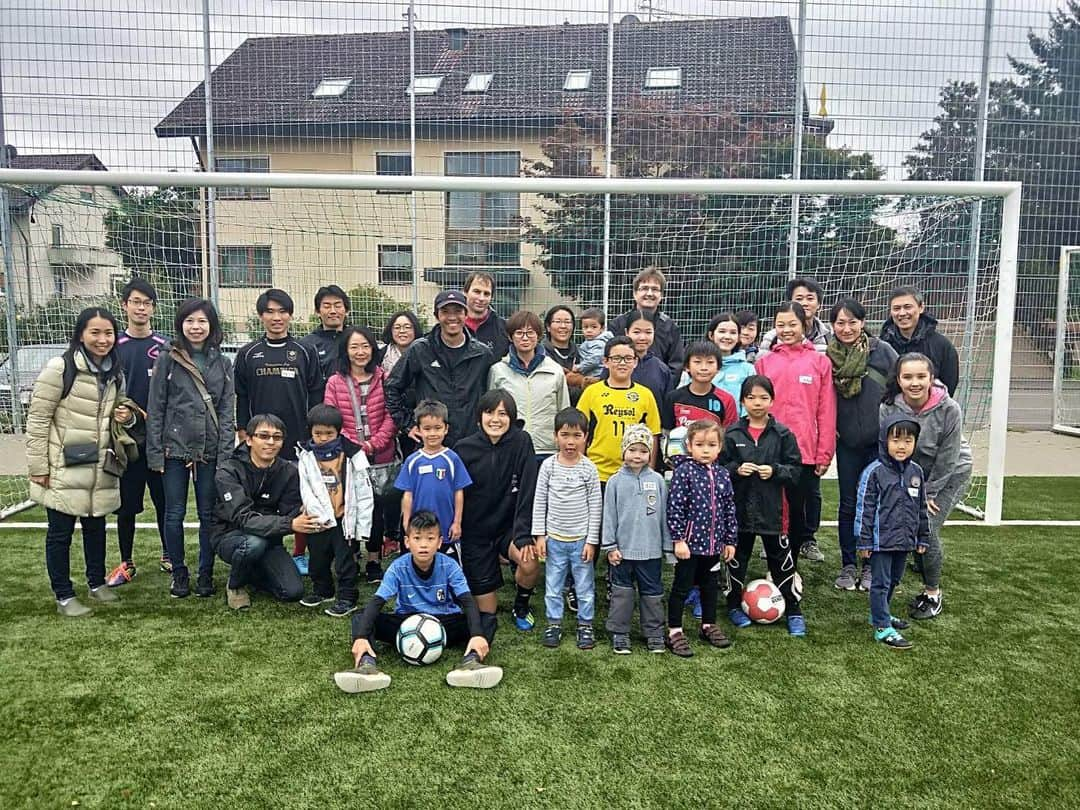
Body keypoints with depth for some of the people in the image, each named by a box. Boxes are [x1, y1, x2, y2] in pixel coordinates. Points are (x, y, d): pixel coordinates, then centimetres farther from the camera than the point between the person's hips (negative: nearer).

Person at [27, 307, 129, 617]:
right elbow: (37, 419, -12)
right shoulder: (59, 369, -13)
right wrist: (38, 466, -13)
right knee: (60, 533, 6)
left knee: (96, 528, 18)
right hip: (63, 470, -6)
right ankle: (64, 596, 19)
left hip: (99, 469, 6)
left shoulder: (115, 373, 7)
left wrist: (126, 416, -3)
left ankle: (97, 583, 35)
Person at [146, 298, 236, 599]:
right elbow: (156, 409, 0)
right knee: (175, 514, 6)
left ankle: (205, 574, 20)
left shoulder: (222, 363, 6)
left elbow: (228, 412, 3)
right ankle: (179, 573, 21)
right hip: (175, 448, -1)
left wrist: (226, 454, -5)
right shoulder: (167, 360, 1)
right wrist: (155, 453, -4)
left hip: (210, 450, 1)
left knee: (208, 514, 8)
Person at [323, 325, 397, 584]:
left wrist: (375, 443, -11)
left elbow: (391, 415, -1)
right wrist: (355, 445, -12)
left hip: (381, 457, 0)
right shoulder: (335, 382, 2)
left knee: (377, 509, 5)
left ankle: (374, 562, 18)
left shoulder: (384, 379, 2)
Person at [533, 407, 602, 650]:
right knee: (552, 585, 11)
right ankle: (554, 623, 27)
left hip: (581, 539, -1)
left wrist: (592, 540, -6)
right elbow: (539, 501, 1)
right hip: (554, 538, 1)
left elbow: (595, 505, -4)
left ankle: (585, 624, 26)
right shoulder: (548, 465, -4)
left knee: (584, 586, 10)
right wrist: (539, 534, -2)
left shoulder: (589, 468, -7)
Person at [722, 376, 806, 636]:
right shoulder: (732, 434, -2)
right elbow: (719, 466, 2)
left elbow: (794, 467, 0)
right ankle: (734, 605, 30)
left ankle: (793, 610, 20)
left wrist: (775, 471, -16)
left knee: (781, 559, 7)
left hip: (771, 507, 0)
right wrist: (736, 470, -16)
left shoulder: (782, 434, -2)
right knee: (737, 558, 13)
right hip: (740, 506, 1)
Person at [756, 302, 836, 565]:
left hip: (807, 448, -1)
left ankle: (805, 539, 30)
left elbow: (826, 412, 0)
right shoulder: (764, 361, 5)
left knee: (808, 496, 10)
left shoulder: (820, 362, 2)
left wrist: (825, 452, -3)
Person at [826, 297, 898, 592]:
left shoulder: (883, 351, -8)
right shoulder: (827, 356, -2)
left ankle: (871, 565, 21)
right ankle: (848, 565, 20)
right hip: (847, 443, 2)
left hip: (880, 441, -1)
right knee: (848, 504, 9)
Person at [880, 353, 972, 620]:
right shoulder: (888, 409, -19)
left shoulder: (949, 409, -26)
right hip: (911, 475, 3)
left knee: (928, 529, -13)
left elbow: (947, 459, -17)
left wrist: (928, 494, -11)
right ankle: (929, 585, 23)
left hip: (951, 475, -3)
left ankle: (933, 593, 7)